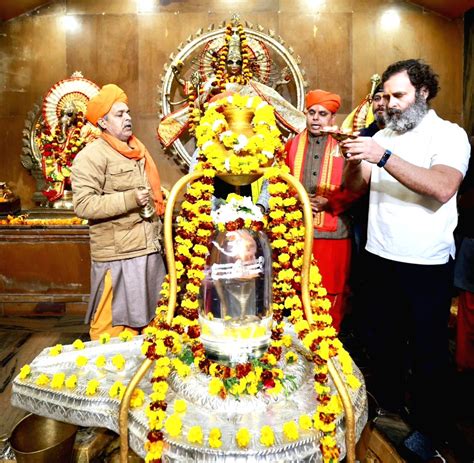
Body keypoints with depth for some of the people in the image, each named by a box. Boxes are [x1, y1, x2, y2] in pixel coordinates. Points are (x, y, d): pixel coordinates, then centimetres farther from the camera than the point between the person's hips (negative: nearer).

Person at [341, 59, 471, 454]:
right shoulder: (382, 137, 9)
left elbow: (442, 188, -25)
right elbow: (355, 186, 3)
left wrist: (382, 156, -28)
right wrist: (353, 160, -17)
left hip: (427, 263, -4)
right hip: (381, 258, 5)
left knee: (428, 348, 10)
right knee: (384, 339, 18)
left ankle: (429, 428, 31)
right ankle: (388, 403, 41)